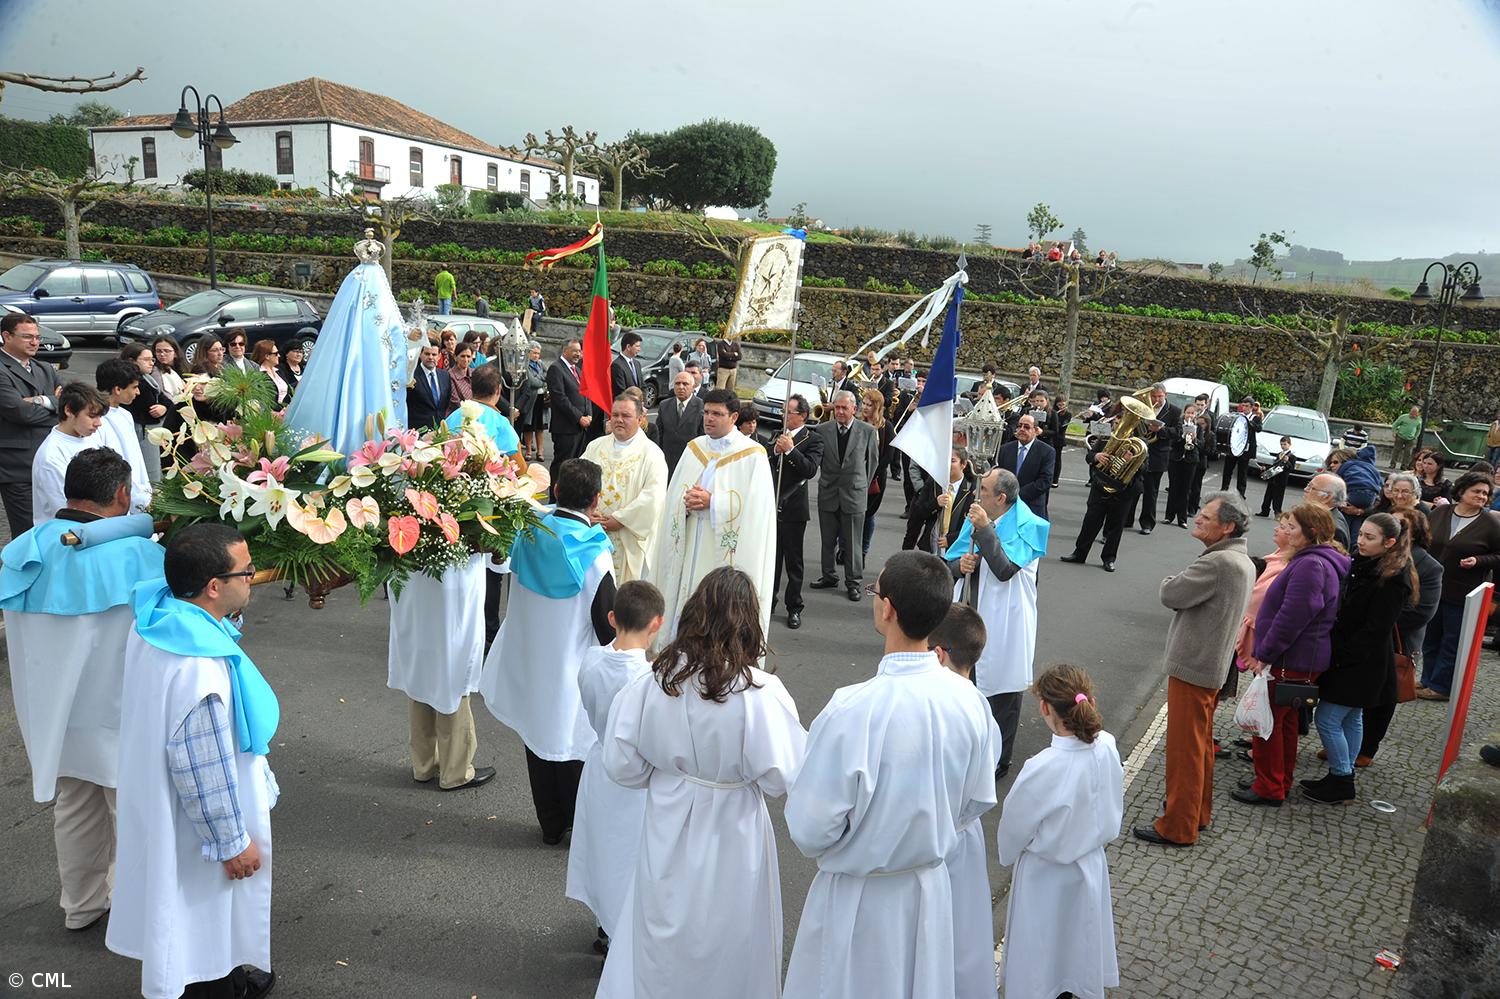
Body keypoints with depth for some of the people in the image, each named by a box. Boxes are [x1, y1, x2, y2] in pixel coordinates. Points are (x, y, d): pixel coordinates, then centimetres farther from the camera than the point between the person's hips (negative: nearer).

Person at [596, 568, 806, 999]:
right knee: (727, 948, 21)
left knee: (664, 939, 25)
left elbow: (621, 765, -7)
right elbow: (782, 777, -17)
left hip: (668, 833, 3)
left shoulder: (652, 682, -16)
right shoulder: (760, 695, -26)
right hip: (731, 838, -2)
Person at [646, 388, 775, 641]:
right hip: (691, 544, 5)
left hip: (727, 547, -5)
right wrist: (687, 501, -10)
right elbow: (674, 496, 12)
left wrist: (712, 502, -16)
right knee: (684, 604, 7)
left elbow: (755, 505, -12)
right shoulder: (694, 448, 12)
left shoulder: (752, 455, -4)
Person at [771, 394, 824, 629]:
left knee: (794, 562, 6)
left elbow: (811, 470, -20)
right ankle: (769, 602, 26)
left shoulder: (813, 440, -6)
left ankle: (794, 608, 16)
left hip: (793, 510, -5)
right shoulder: (778, 436, 11)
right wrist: (775, 451, -10)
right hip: (771, 506, 5)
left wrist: (790, 450, -24)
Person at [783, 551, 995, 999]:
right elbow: (977, 801, 1)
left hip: (859, 895, -4)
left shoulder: (853, 709, -32)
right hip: (931, 888, 5)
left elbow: (810, 828, -24)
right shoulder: (966, 699, -14)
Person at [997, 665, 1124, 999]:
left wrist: (1008, 855, 2)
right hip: (1091, 864, 6)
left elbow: (1014, 829, -19)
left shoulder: (1042, 770, -36)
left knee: (1040, 947, 18)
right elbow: (1114, 808, -1)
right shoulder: (1107, 747, -19)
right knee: (1079, 933, 28)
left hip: (1046, 875, -5)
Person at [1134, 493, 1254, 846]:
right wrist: (1181, 586, 0)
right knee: (1201, 745, 21)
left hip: (1192, 668, -10)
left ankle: (1177, 827, 10)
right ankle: (1199, 812, 35)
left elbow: (1170, 595, -20)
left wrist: (1171, 581, -1)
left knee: (1184, 750, 0)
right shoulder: (1243, 561, 9)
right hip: (1212, 666, 10)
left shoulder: (1216, 563, -25)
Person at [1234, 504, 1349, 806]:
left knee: (1267, 721, 1)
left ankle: (1269, 788, 10)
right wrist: (1264, 651, 18)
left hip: (1290, 661, -10)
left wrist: (1265, 654, -18)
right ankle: (1281, 782, 31)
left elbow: (1291, 618, -26)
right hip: (1304, 659, 10)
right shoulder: (1324, 560, 12)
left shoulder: (1310, 565, -23)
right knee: (1286, 721, 19)